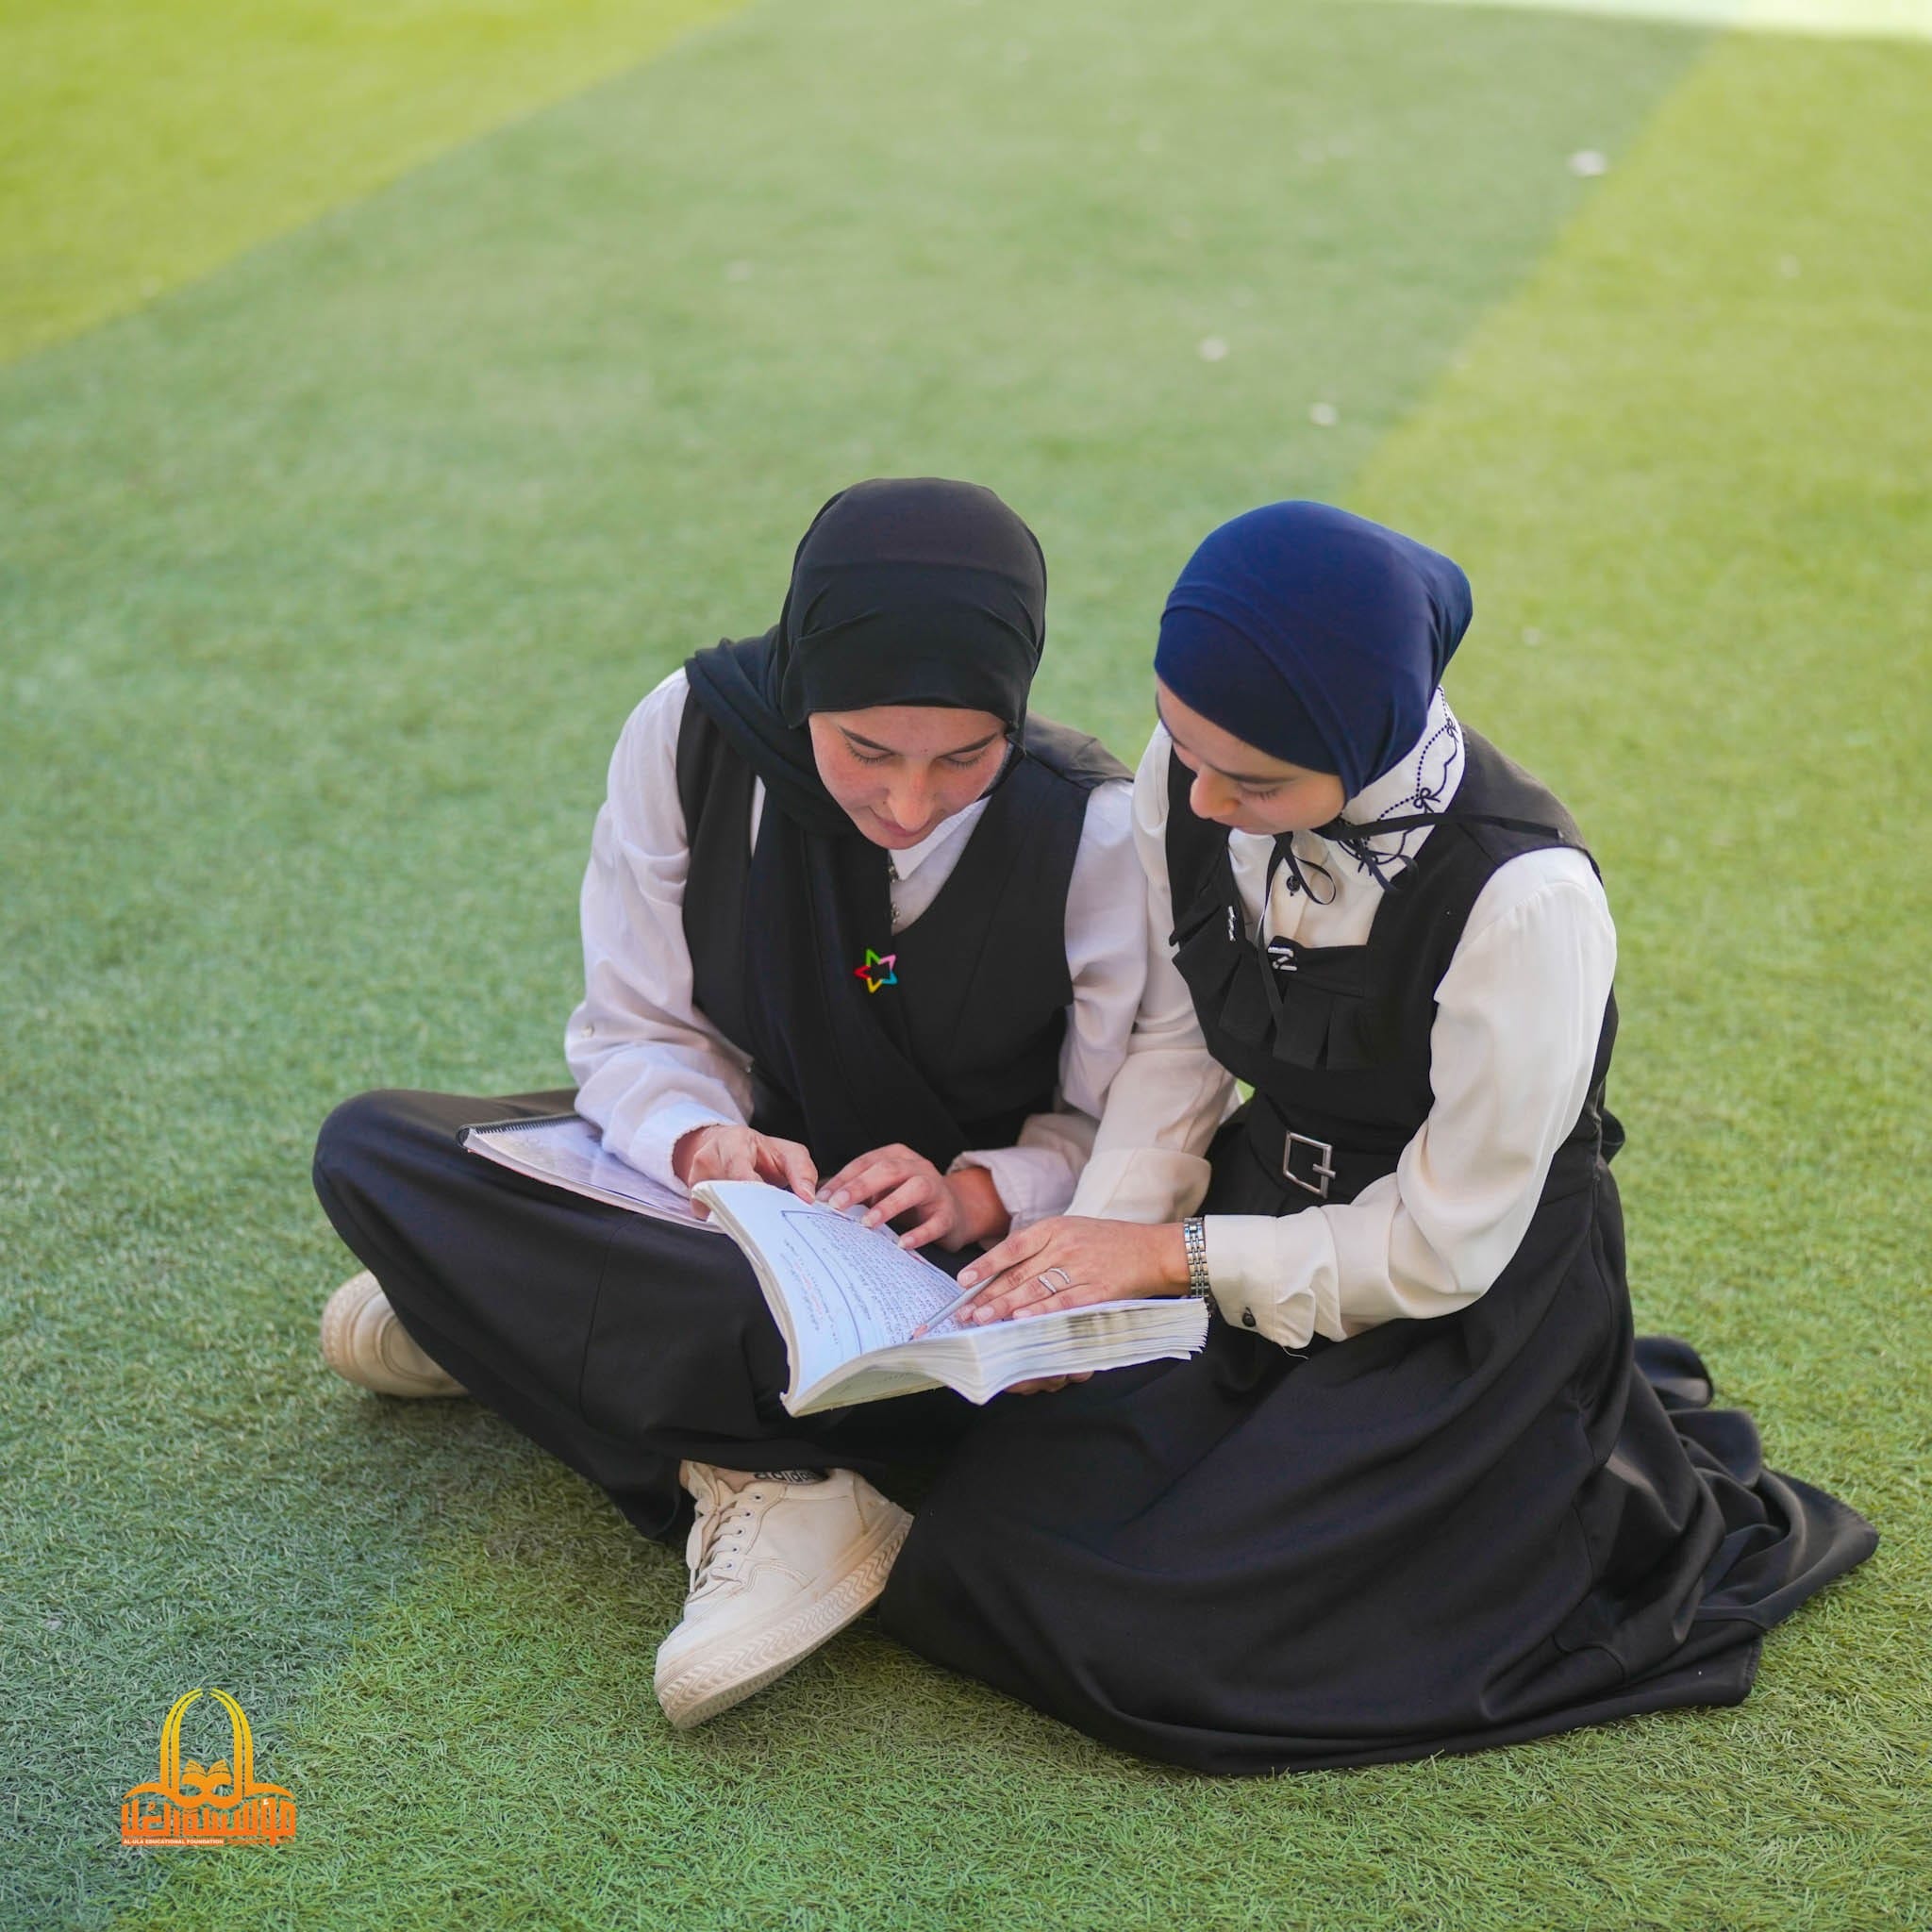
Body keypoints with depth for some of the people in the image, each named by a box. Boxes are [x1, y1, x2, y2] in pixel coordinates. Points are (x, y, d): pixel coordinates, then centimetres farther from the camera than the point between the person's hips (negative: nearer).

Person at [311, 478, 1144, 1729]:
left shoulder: (1094, 829, -19)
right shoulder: (694, 735, -14)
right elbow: (636, 1034, -6)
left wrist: (978, 1194, -31)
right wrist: (704, 1145, -28)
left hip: (985, 1237, -3)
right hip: (764, 1182, 3)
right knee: (370, 1151, -16)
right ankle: (772, 1483, -27)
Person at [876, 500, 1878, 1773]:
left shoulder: (1524, 900, -29)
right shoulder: (1190, 776, -11)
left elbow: (1442, 1248, -20)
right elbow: (1176, 1045, -1)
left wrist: (1173, 1255, -19)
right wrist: (1097, 1251, -16)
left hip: (1467, 1316, -6)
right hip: (1275, 1217, 7)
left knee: (1158, 1641, -14)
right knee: (970, 1541, -3)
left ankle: (1584, 1498, 7)